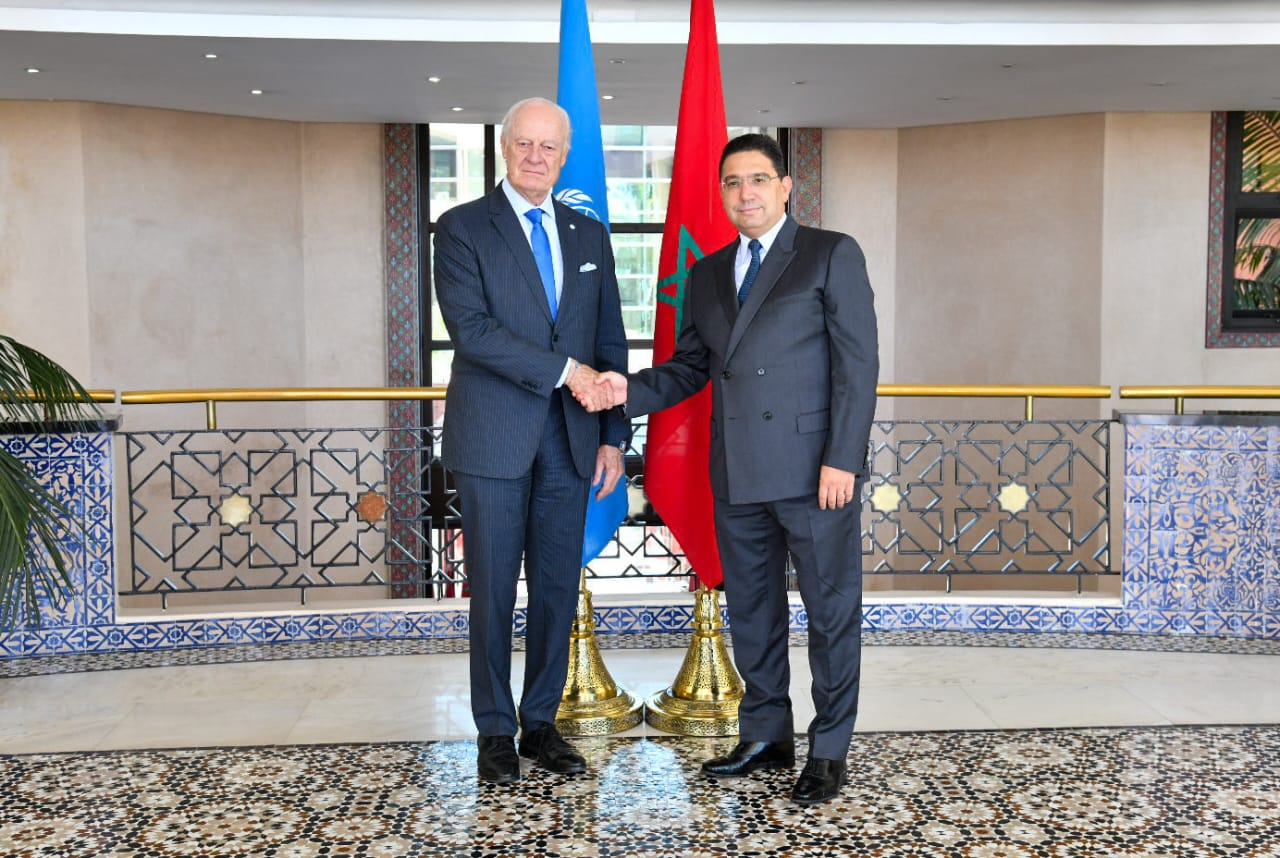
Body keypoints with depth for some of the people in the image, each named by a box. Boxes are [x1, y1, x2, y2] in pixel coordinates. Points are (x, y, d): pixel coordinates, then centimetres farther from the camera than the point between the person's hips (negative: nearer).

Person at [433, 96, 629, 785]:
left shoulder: (589, 236, 13)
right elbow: (470, 327, -14)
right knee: (494, 590, 4)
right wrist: (562, 369, -17)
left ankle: (541, 722, 21)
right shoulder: (462, 228, 0)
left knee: (559, 587, 8)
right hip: (494, 438, -4)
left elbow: (610, 344, 13)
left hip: (569, 440, 4)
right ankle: (495, 730, 17)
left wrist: (614, 435, 7)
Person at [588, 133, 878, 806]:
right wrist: (630, 390, -4)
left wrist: (841, 460, -15)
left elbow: (857, 365, -7)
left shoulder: (832, 255, -1)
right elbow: (689, 367, 16)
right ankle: (766, 736, 29)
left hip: (813, 471, -5)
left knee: (831, 612, 3)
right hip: (737, 477, 6)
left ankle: (829, 752, 16)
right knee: (751, 611, 14)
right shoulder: (706, 275, 15)